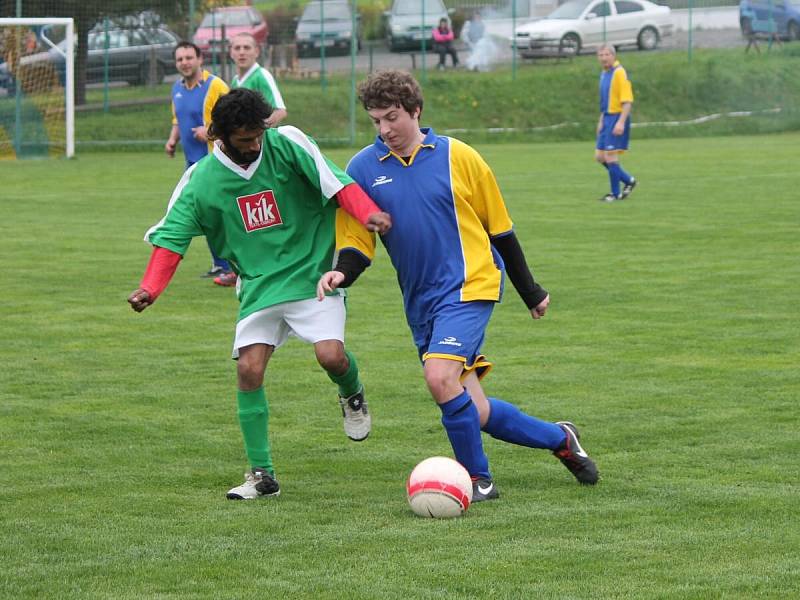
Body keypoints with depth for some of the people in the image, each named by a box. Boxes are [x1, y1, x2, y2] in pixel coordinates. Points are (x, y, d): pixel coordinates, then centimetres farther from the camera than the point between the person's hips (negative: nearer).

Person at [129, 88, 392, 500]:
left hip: (313, 273, -2)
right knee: (249, 369, -10)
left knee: (331, 355, -21)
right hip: (258, 285, 2)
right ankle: (261, 474, 1)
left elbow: (333, 181, -15)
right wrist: (150, 287, -13)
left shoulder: (286, 143, -10)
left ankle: (352, 397, 18)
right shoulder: (202, 179, -3)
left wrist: (367, 213, -32)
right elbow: (172, 234, 1)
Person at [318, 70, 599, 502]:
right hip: (420, 303, 4)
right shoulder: (363, 168, 2)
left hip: (469, 287, -4)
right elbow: (356, 243, 5)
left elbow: (500, 228, 7)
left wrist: (531, 292, 13)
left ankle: (478, 479, -7)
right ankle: (560, 439, 27)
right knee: (473, 413, 3)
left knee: (440, 376, -26)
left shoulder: (457, 157, -2)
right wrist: (341, 273, -18)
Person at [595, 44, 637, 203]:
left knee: (610, 156, -7)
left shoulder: (620, 73, -14)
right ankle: (628, 180, 23)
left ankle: (616, 194, 3)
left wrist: (621, 122, -26)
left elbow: (627, 101, -19)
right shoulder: (604, 74, 14)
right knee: (600, 156, 9)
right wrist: (601, 121, 22)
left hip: (617, 119, -9)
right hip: (607, 118, 9)